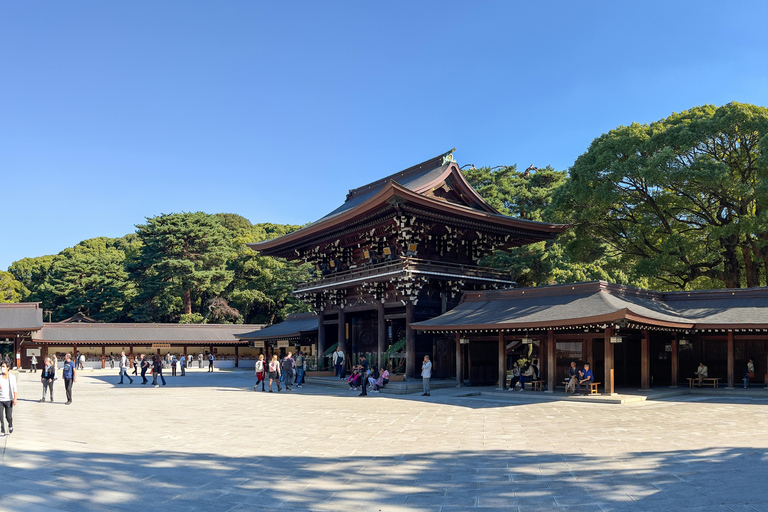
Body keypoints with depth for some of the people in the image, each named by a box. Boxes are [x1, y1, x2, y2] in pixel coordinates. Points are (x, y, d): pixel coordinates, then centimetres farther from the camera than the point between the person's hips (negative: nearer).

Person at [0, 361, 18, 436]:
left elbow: (14, 389, -1)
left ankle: (10, 426, 34)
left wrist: (15, 399, -8)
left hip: (9, 400, -1)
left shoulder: (12, 377, 0)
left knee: (9, 416, 4)